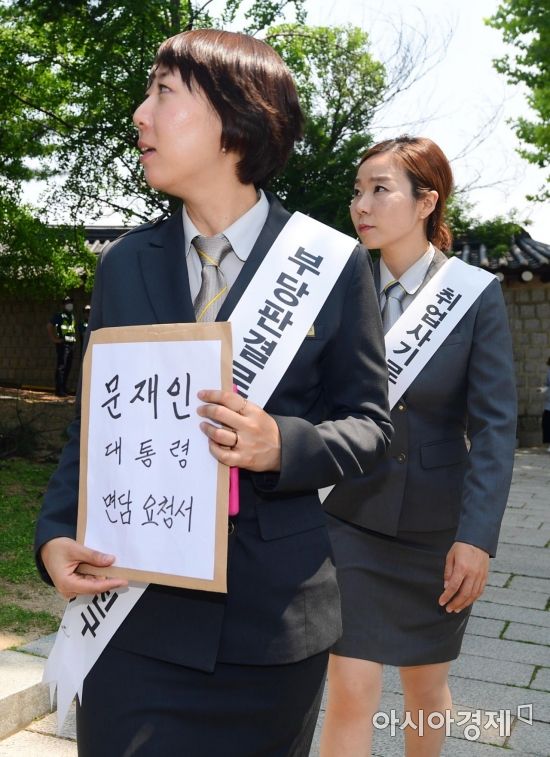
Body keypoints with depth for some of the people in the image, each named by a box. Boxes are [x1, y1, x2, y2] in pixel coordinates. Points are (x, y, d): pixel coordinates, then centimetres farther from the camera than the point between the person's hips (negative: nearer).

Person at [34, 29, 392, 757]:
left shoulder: (334, 265, -6)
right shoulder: (124, 264, 4)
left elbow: (367, 420, -1)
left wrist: (283, 446, -21)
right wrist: (56, 532, -8)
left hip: (275, 612, -1)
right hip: (135, 610, 2)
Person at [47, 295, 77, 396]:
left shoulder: (72, 316, 17)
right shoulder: (59, 316, -7)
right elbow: (49, 326, -14)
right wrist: (54, 339, -13)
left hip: (71, 344, 8)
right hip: (63, 345, -8)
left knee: (68, 368, 11)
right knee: (61, 367, -8)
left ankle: (64, 389, 19)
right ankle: (59, 390, -7)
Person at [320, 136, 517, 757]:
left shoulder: (476, 294, -7)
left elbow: (494, 426, -10)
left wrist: (476, 537, -16)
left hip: (439, 525, 0)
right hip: (352, 518, 0)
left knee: (426, 687, 19)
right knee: (351, 696, -1)